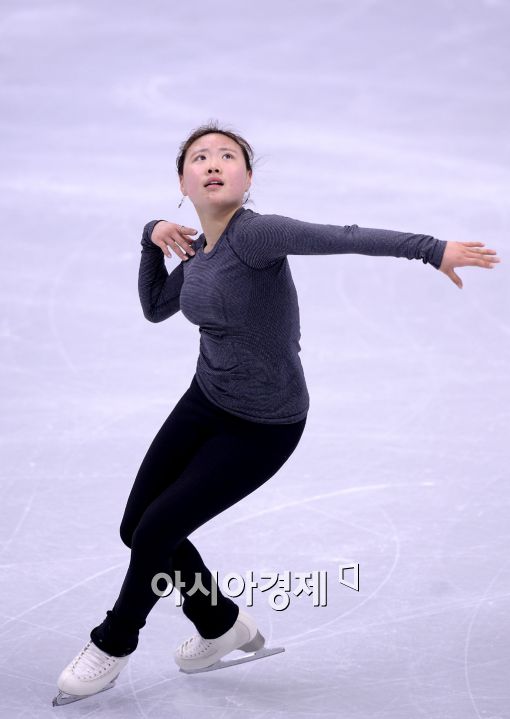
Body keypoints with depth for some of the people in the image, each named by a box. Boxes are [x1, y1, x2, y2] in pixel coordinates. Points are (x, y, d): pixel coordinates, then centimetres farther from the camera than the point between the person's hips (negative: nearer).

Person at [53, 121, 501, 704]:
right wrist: (153, 238, 0)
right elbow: (155, 308, 15)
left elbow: (345, 238, -38)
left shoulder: (253, 234, -25)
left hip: (261, 429, -8)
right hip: (206, 401, 8)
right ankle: (222, 626, 35)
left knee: (156, 531, -4)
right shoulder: (200, 252, 0)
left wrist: (432, 248, -50)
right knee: (135, 527, 10)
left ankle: (112, 646, 24)